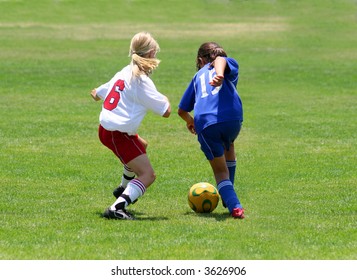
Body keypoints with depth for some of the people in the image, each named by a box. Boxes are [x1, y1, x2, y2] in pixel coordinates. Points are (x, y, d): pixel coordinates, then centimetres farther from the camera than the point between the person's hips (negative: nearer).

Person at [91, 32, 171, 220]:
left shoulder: (124, 73, 9)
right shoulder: (142, 81, -16)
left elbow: (97, 94, 25)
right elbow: (166, 112, -17)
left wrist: (95, 93, 51)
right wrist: (164, 99, 7)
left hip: (105, 128, 9)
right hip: (118, 134, -9)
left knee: (142, 146, 38)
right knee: (148, 175, -13)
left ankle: (124, 188, 51)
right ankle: (117, 208, -29)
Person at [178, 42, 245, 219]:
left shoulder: (198, 76, 32)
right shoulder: (230, 64, 26)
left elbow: (182, 110, 36)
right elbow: (221, 60, -2)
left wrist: (190, 121, 59)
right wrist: (220, 74, -25)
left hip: (205, 124, 0)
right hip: (232, 117, 0)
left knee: (220, 171, 14)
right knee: (228, 146, 34)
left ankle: (234, 206, -10)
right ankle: (228, 197, 36)